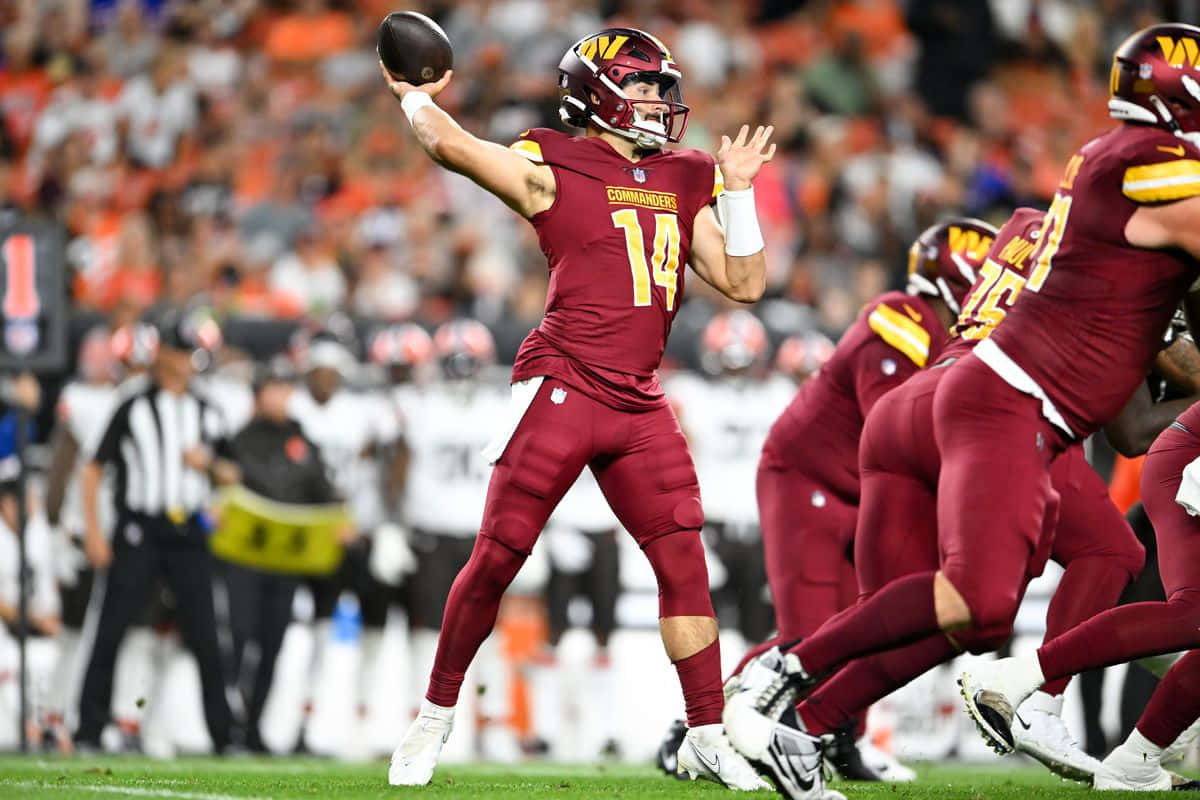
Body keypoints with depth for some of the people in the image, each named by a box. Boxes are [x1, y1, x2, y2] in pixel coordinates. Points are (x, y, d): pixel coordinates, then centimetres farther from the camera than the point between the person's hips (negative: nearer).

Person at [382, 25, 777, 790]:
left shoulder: (682, 184, 15)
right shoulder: (553, 172, -2)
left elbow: (743, 282, 14)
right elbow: (451, 144, -12)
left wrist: (738, 189, 7)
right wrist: (416, 99, 7)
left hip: (639, 403, 5)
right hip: (563, 385, -5)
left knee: (684, 558, -2)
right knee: (498, 557, -1)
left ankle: (708, 735, 4)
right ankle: (435, 715, 14)